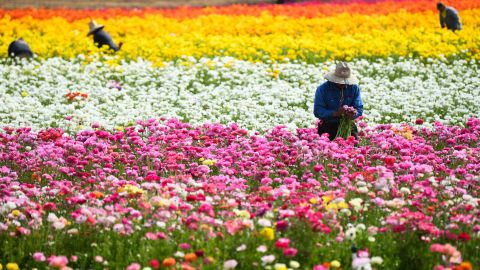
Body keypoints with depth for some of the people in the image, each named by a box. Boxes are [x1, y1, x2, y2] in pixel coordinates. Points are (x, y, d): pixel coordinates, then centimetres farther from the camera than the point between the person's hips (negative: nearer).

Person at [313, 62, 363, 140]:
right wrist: (335, 113, -29)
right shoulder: (323, 89, -9)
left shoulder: (354, 88, 1)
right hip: (328, 127, -2)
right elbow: (317, 111, -15)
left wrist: (353, 114, -25)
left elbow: (359, 109, 0)